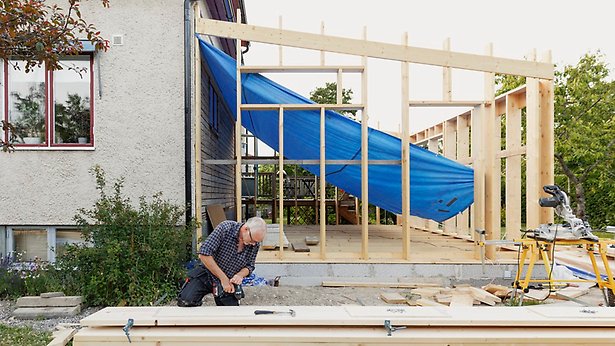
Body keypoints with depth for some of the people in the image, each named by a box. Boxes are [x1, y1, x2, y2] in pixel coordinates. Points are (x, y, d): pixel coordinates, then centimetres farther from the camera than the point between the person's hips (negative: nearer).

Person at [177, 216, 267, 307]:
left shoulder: (255, 244, -11)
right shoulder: (225, 228, -24)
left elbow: (249, 266, 3)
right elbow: (204, 254, -26)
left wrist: (240, 275, -21)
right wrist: (223, 278, -24)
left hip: (229, 282, 3)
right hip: (205, 274, -3)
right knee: (185, 302, -22)